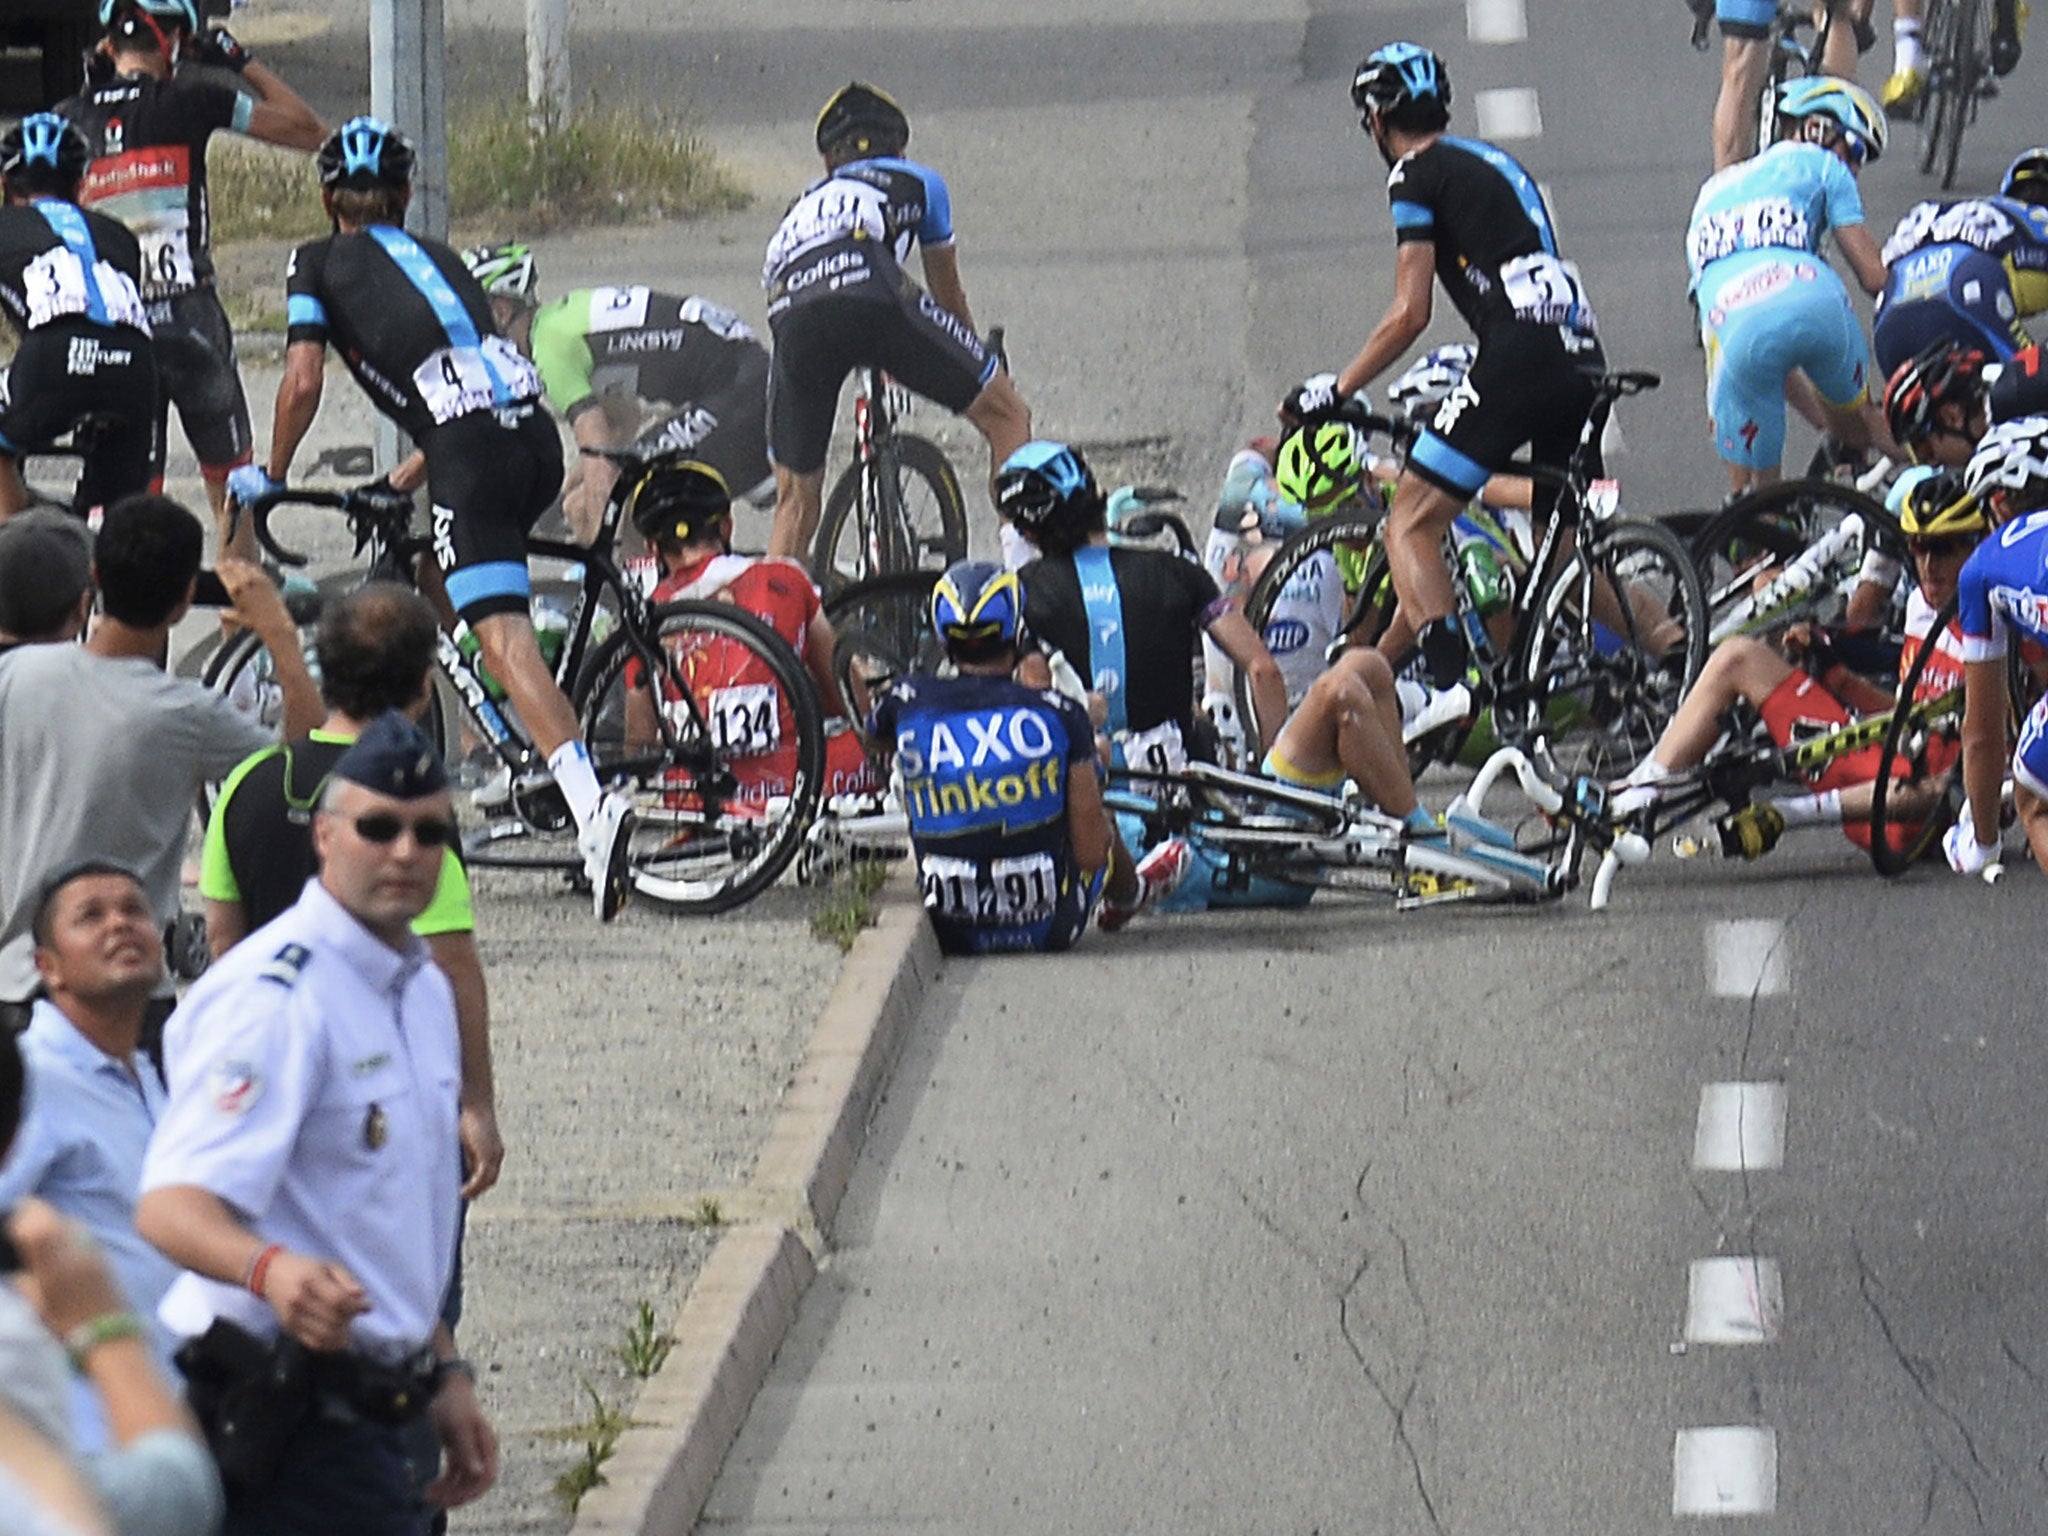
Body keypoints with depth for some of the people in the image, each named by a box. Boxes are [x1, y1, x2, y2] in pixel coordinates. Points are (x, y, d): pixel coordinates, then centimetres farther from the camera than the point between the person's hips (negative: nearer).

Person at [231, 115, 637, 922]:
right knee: (428, 596, 29)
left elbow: (303, 381, 5)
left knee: (507, 643, -17)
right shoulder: (437, 257, 32)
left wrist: (270, 475, 21)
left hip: (473, 447, -6)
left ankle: (591, 804, -35)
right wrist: (405, 481, 44)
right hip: (535, 429, 6)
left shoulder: (319, 264, 16)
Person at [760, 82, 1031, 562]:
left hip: (791, 318, 3)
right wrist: (981, 359, 62)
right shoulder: (918, 182, 35)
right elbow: (949, 292, 45)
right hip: (875, 301, -3)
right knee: (1009, 416, 13)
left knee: (795, 502, 15)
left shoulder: (803, 205, 42)